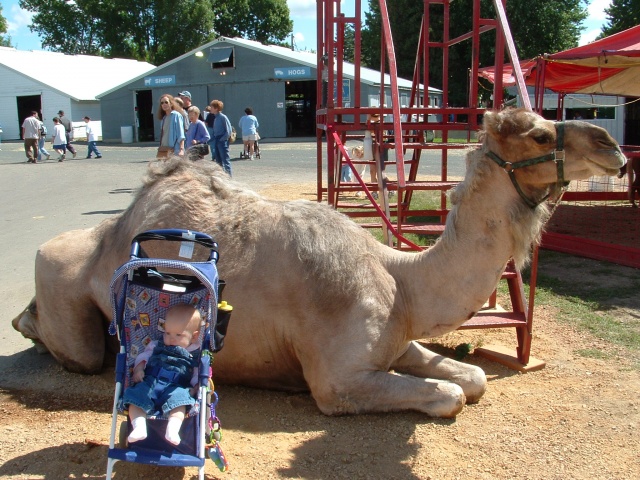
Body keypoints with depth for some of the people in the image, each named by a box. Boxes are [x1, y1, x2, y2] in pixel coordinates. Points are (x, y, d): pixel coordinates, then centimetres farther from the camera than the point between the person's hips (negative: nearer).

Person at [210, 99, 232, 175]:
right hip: (216, 141, 8)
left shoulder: (223, 117, -11)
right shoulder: (215, 118, 13)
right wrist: (215, 141, 9)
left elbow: (228, 131, -14)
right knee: (218, 160, 11)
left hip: (222, 141, -8)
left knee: (225, 160, -6)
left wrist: (222, 139, -14)